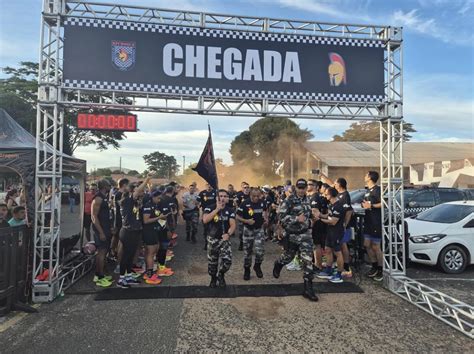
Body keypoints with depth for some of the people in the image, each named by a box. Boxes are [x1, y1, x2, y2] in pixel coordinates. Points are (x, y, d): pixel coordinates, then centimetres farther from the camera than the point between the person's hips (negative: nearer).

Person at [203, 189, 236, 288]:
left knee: (227, 260, -14)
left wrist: (228, 234, -32)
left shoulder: (230, 211, -1)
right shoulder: (210, 208, -8)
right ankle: (213, 278, 38)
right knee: (212, 262, 11)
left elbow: (232, 225, -11)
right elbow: (205, 220, -25)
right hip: (212, 239, -1)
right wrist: (217, 209, -26)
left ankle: (221, 275, 17)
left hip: (224, 239, 1)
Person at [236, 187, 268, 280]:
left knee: (260, 250, -10)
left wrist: (266, 218, -2)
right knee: (247, 251, 9)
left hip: (259, 229, 2)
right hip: (248, 230, -1)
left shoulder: (262, 203, -3)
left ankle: (257, 266, 18)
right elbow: (238, 217, -9)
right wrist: (247, 221, -25)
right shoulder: (244, 204, -14)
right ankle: (247, 270, 28)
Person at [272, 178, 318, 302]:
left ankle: (308, 288, 2)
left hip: (306, 234, 4)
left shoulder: (308, 200, 7)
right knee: (288, 256, 15)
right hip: (292, 234, -3)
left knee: (308, 260, -5)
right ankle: (278, 264, 50)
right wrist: (296, 219, -24)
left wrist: (309, 221, 10)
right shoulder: (289, 200, -12)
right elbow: (281, 215, -19)